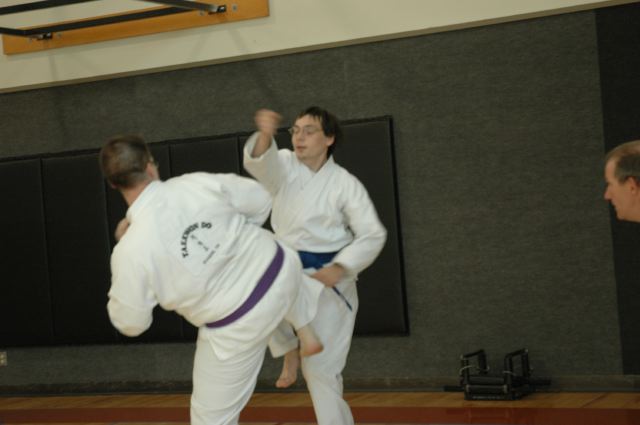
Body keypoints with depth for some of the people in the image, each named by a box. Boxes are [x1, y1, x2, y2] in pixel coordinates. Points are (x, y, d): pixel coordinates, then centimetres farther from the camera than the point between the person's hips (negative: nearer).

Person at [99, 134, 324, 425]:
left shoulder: (131, 251, -23)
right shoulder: (199, 184, -15)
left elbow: (130, 323, -7)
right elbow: (260, 201, 2)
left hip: (240, 326, -3)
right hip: (279, 273, 4)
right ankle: (307, 332, 48)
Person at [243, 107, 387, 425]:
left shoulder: (344, 184, -7)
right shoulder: (285, 166, -1)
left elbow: (373, 235, -10)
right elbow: (259, 160, -25)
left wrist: (340, 268, -25)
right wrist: (265, 134, -48)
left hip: (326, 278, -3)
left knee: (321, 368, -2)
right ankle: (289, 351, 0)